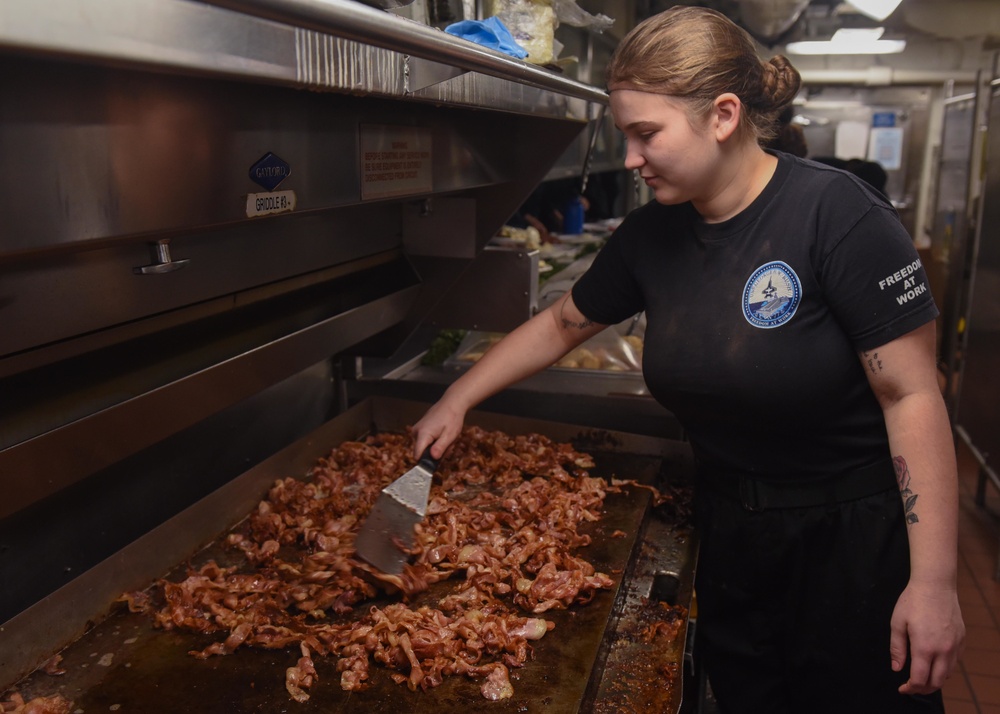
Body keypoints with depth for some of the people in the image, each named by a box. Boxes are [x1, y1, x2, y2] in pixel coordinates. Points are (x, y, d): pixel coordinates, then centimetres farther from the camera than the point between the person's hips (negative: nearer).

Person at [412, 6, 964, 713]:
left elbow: (911, 397, -19)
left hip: (852, 538, -4)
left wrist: (934, 581, -18)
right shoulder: (651, 235, -3)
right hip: (726, 528, 5)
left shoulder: (838, 216, -20)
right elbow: (560, 324, 10)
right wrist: (457, 401, 9)